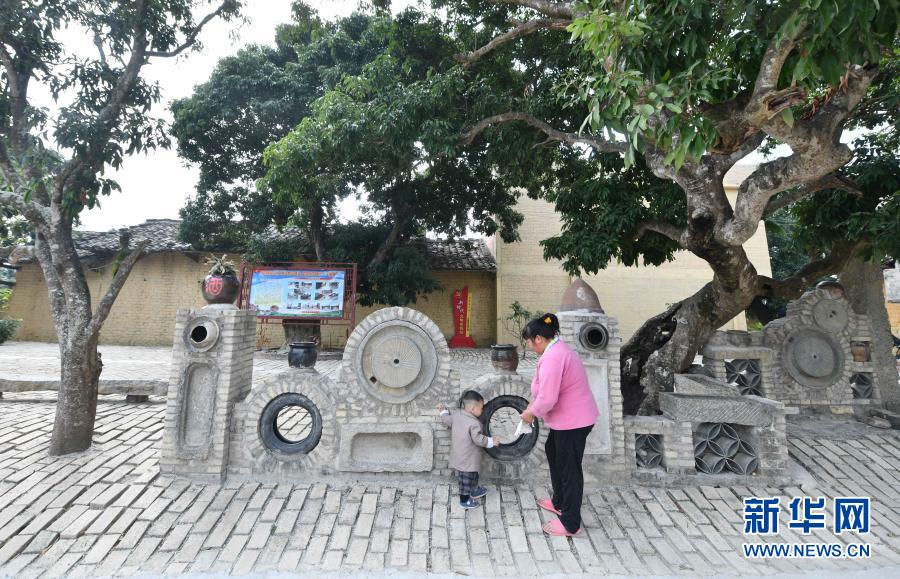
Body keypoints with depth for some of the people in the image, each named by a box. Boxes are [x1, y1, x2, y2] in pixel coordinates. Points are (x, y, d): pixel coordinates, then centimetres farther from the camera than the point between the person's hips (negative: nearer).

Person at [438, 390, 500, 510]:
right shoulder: (474, 423, -28)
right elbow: (478, 439, -26)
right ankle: (465, 500, 23)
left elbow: (446, 420, 9)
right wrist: (491, 441, -12)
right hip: (468, 459, -8)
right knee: (467, 478, 9)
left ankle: (474, 490, 44)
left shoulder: (456, 414, -7)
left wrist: (443, 411, 27)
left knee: (472, 475, 27)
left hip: (458, 456, 8)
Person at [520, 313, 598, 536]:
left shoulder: (552, 357, -25)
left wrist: (530, 413, -12)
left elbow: (547, 399, -29)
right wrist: (531, 406, 12)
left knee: (569, 468, 2)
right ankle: (559, 502, 40)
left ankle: (570, 524, 18)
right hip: (568, 417, 11)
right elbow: (544, 389, 19)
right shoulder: (557, 349, 9)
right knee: (553, 453, 25)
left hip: (572, 421, -11)